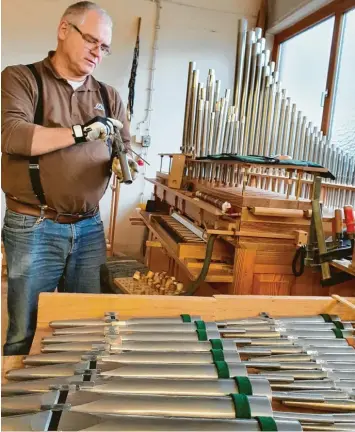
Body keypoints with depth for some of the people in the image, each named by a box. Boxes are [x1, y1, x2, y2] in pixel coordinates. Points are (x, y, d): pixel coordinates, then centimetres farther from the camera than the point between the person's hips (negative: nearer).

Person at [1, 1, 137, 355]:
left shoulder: (108, 96, 14)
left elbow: (126, 151, 12)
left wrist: (125, 163, -11)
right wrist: (81, 132, -17)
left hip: (90, 227, 4)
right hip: (33, 228, -4)